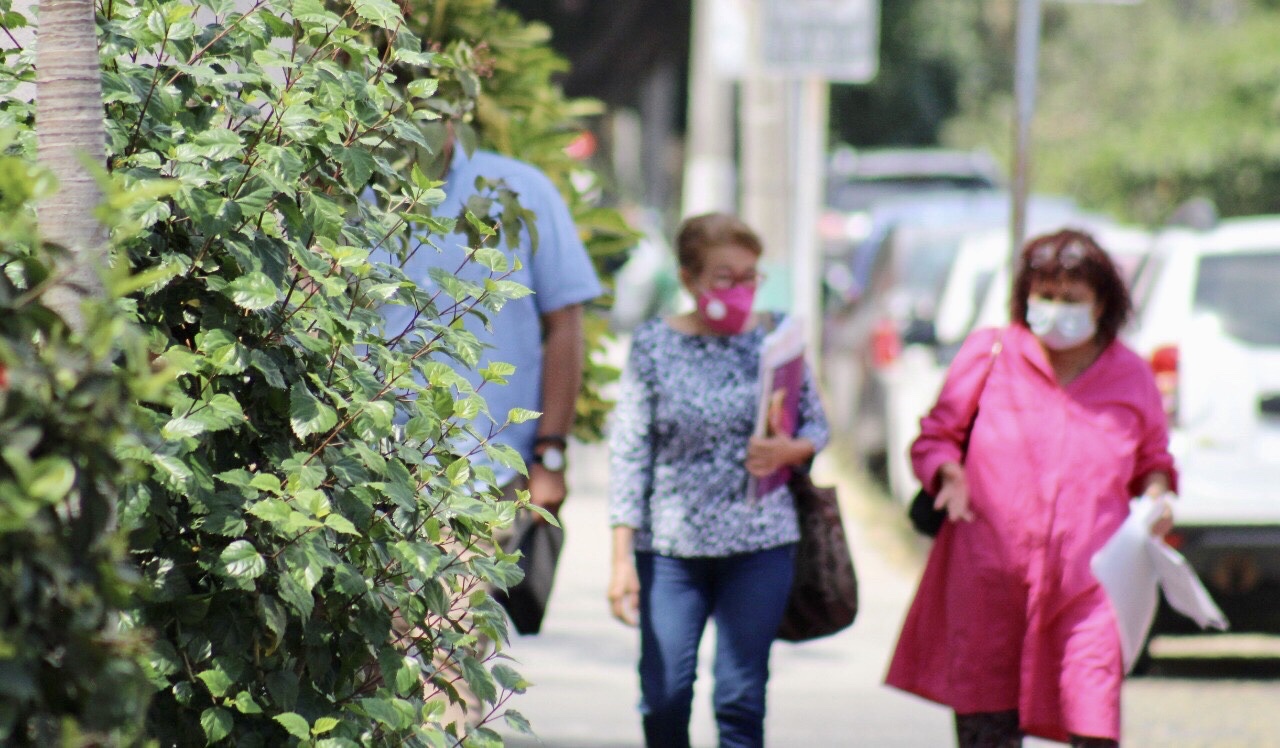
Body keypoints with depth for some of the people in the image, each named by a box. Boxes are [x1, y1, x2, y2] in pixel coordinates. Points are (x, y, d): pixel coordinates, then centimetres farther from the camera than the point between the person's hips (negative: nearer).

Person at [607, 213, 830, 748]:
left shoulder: (776, 336, 4)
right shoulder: (654, 344, -1)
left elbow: (817, 427, 12)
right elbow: (629, 449, -1)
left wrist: (789, 451, -13)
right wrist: (622, 557, -6)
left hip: (759, 543, 1)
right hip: (670, 544, -1)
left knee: (741, 696, -3)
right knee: (663, 696, -5)